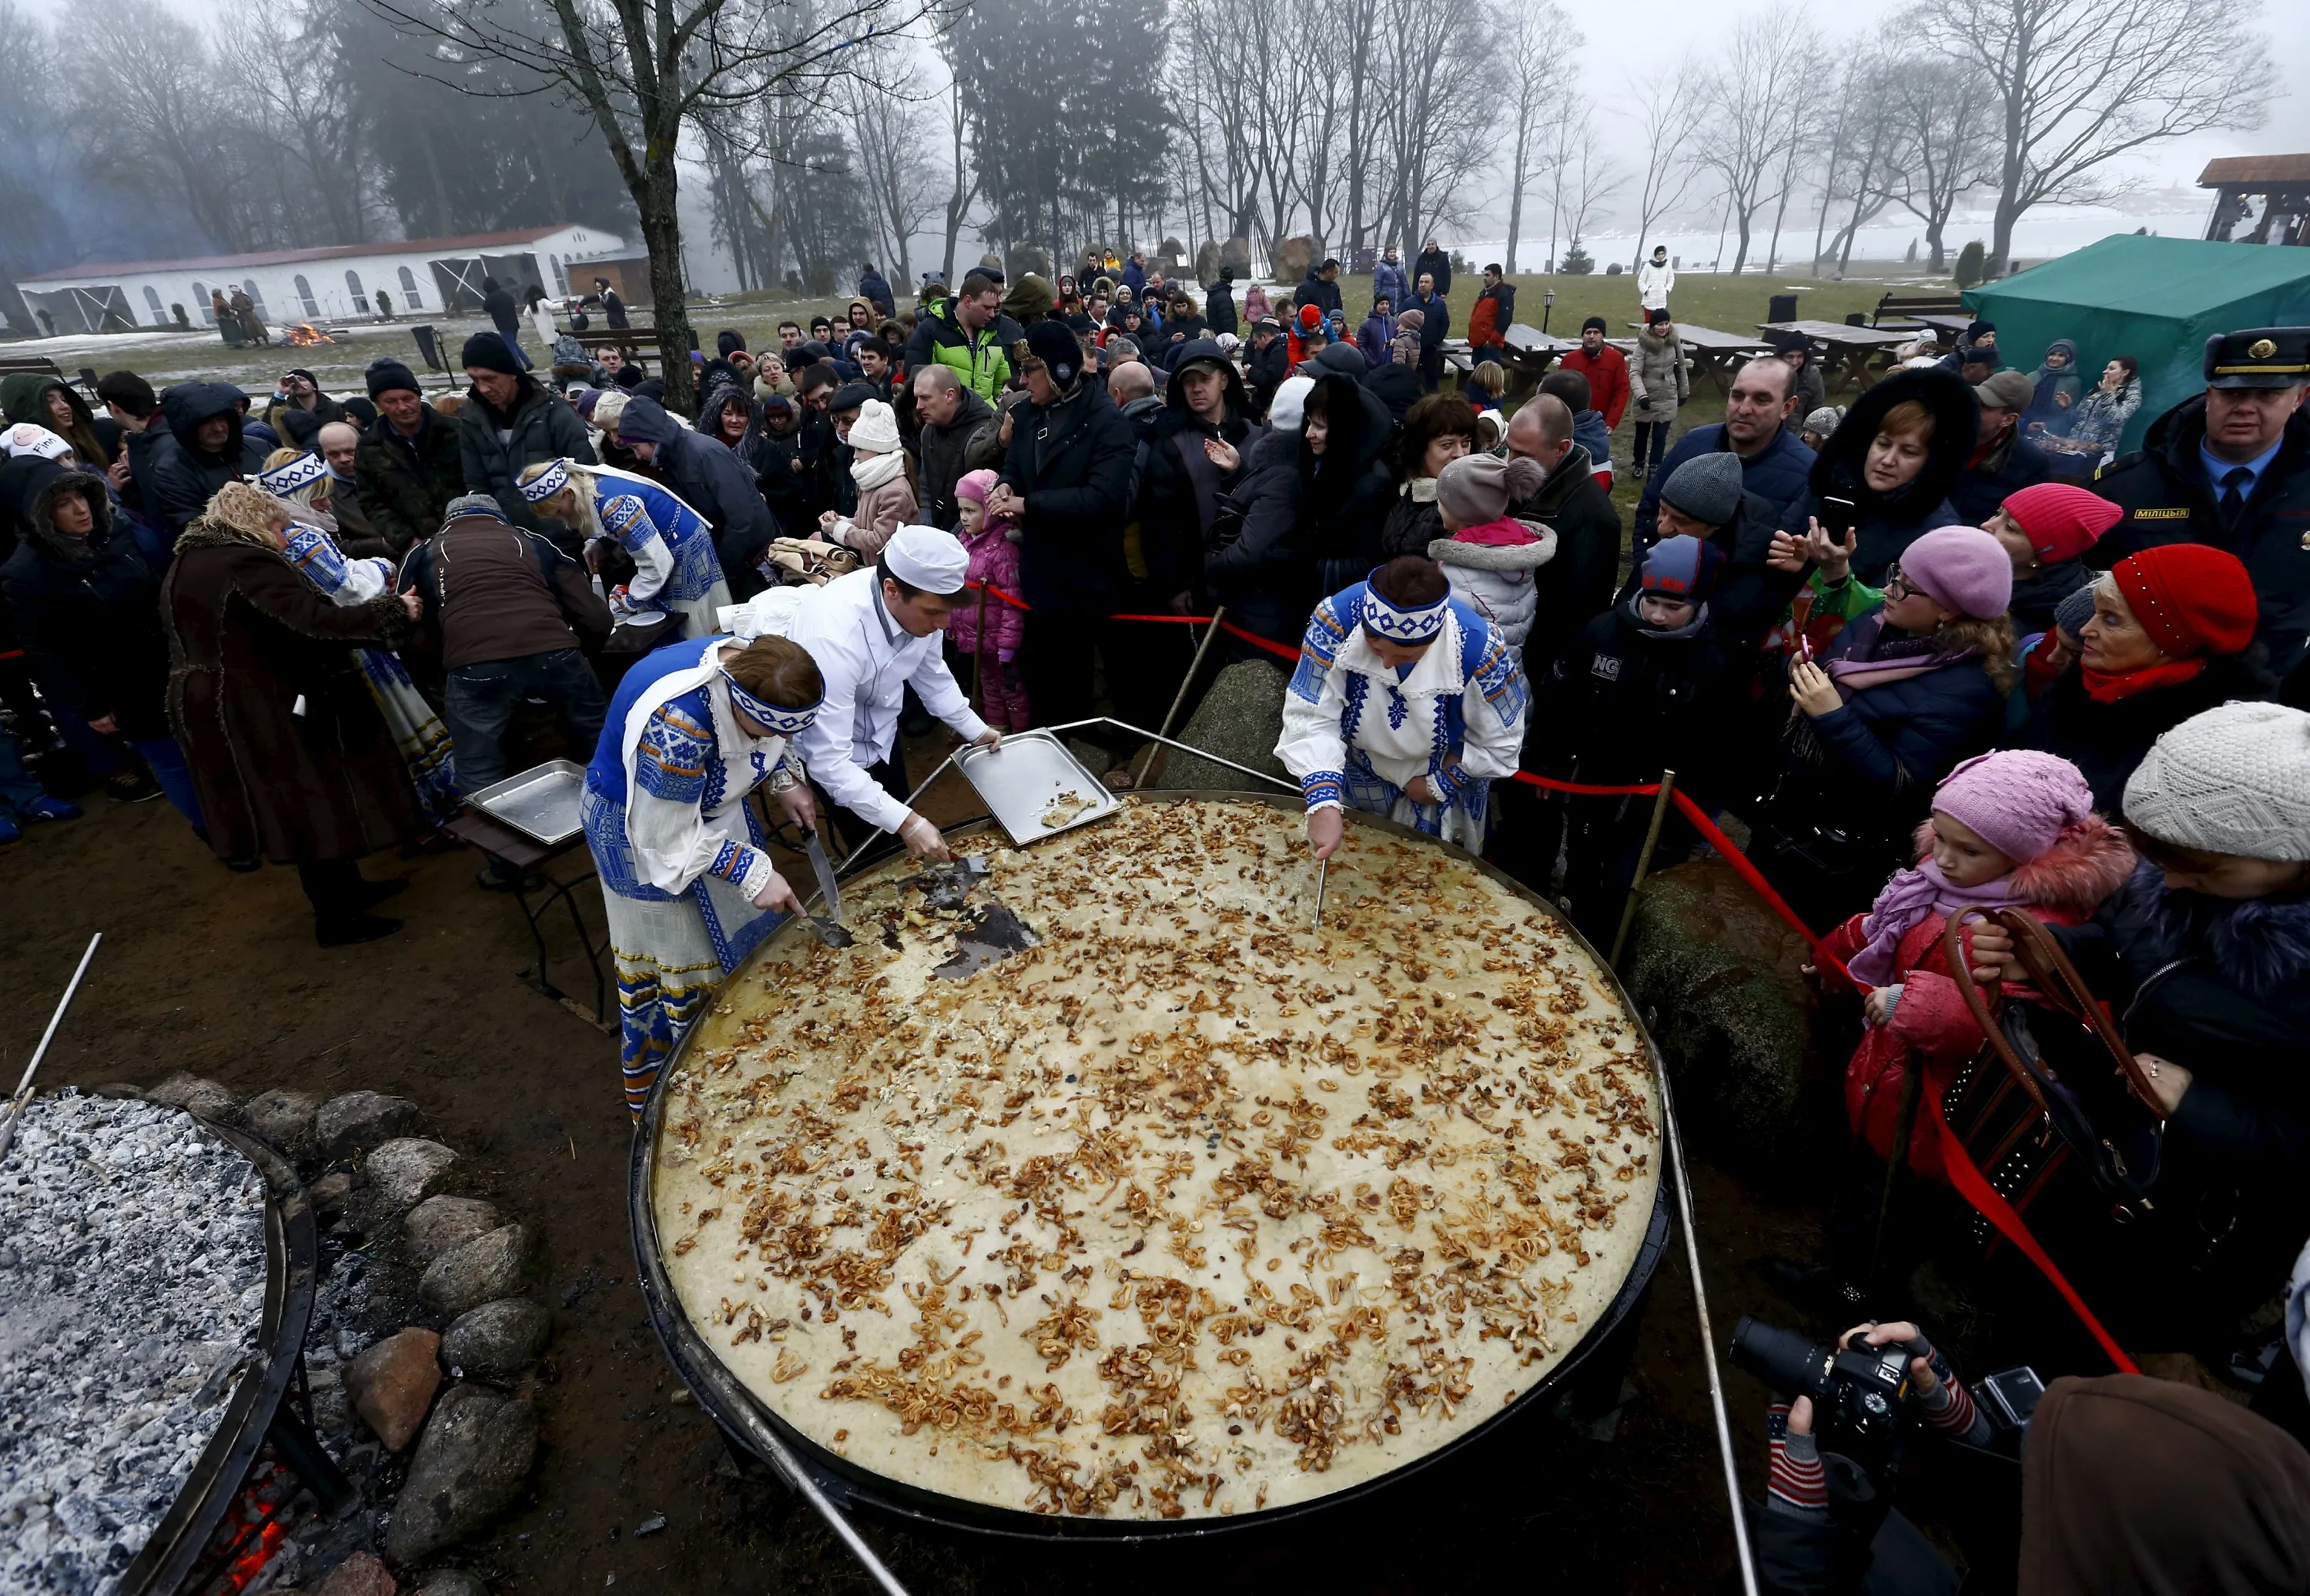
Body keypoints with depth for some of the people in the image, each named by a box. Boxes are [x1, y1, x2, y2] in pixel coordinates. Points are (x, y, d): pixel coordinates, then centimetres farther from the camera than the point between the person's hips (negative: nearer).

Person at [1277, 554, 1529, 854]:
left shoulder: (1478, 648, -33)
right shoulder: (1337, 618, -34)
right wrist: (1323, 803, -44)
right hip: (1356, 784, 1)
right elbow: (1310, 719, -32)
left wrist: (1440, 785, -11)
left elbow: (1500, 742, -17)